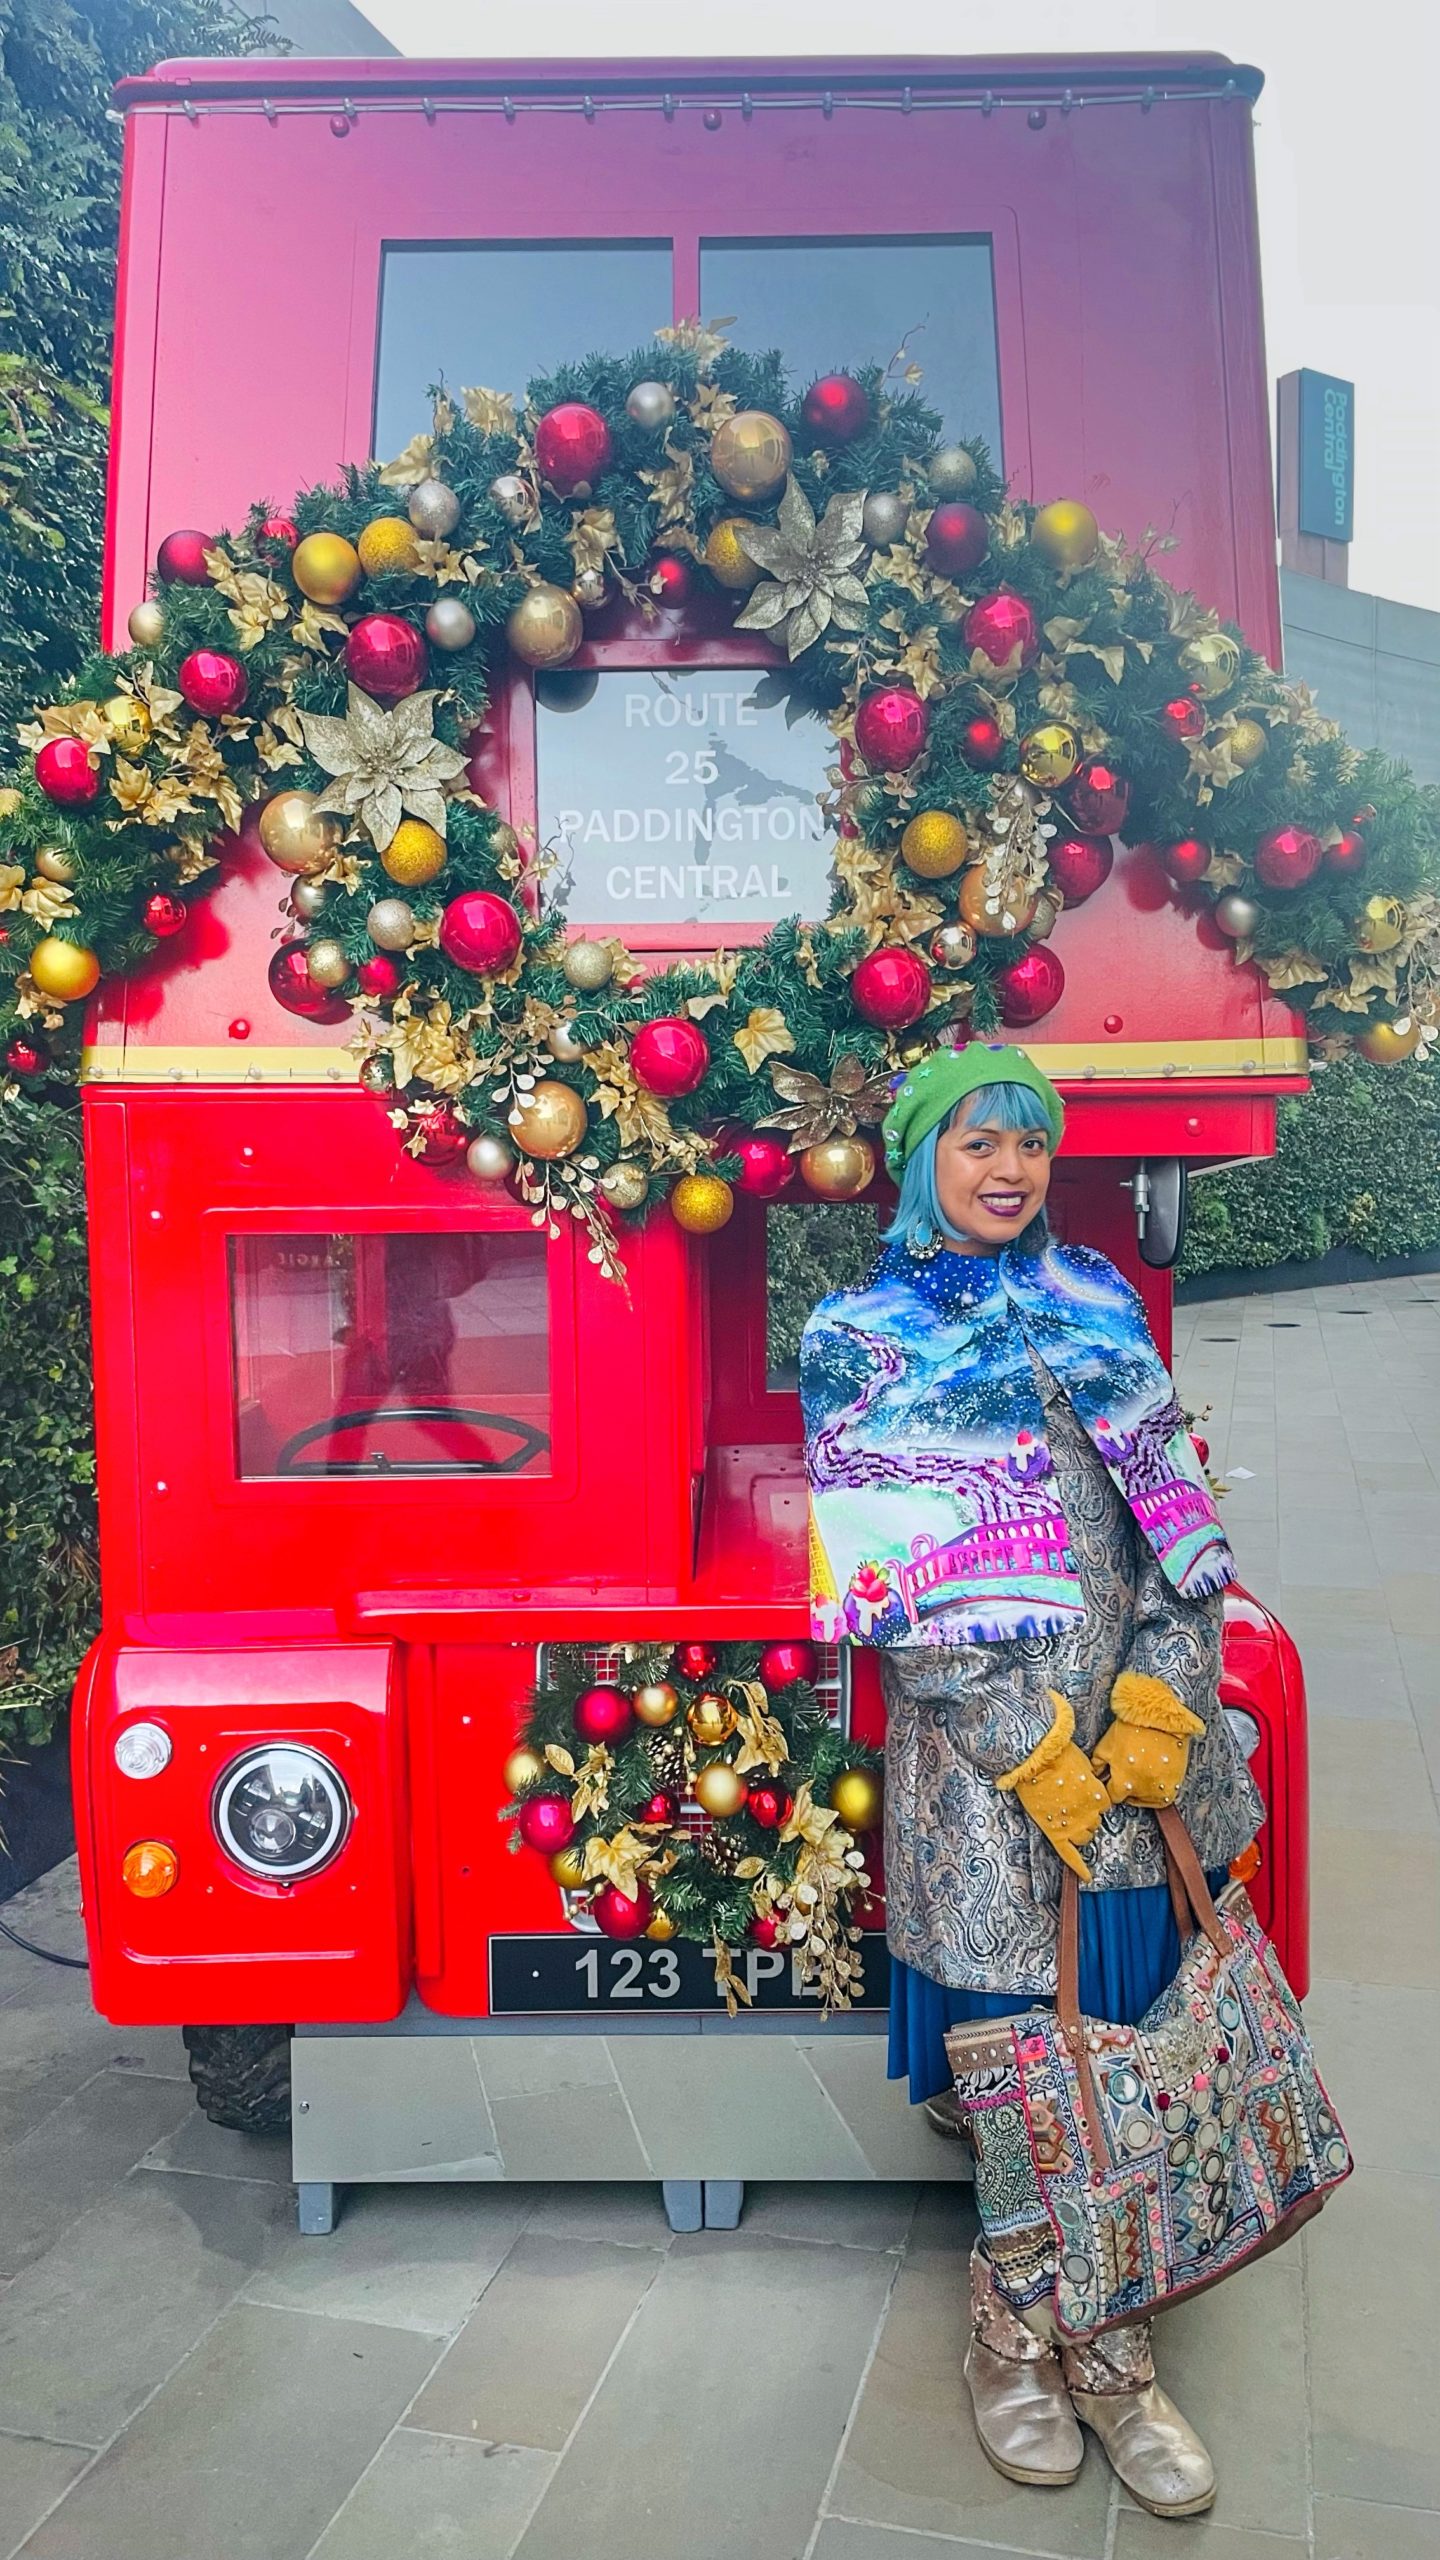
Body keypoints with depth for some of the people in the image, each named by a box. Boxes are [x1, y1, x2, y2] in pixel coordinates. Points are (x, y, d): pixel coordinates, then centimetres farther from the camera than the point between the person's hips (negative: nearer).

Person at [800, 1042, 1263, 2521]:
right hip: (976, 1750, -4)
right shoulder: (857, 1341, -2)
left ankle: (1104, 2338, 29)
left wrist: (1162, 1694, -5)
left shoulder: (1096, 1302, 11)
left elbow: (1170, 1510, 7)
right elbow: (894, 1577, -8)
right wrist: (1030, 1745, -12)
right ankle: (1014, 2330, 26)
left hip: (1133, 1738, 4)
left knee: (1124, 2028, 10)